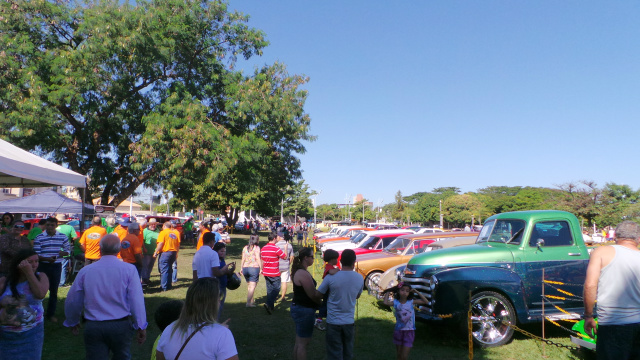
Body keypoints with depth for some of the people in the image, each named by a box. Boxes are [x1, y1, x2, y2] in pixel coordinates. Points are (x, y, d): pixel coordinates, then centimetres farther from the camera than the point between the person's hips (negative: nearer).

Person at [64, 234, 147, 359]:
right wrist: (141, 327, -4)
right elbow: (136, 300, -12)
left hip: (93, 327, 1)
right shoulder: (129, 269, -9)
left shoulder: (85, 271, -1)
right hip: (121, 326, -1)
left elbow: (72, 301, 10)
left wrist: (72, 322, 28)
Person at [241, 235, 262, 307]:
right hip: (254, 268, -6)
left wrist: (241, 268, 15)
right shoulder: (257, 248, -7)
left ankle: (251, 300, 33)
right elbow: (258, 259, -12)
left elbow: (243, 259, 8)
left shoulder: (245, 248, 9)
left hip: (245, 268, 6)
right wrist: (261, 268, -9)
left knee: (249, 286, 19)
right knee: (252, 286, -1)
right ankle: (248, 303, -5)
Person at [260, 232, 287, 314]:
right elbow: (285, 257, -8)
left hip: (266, 273, 7)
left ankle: (271, 306, 22)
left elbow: (262, 261, 13)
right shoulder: (276, 249, -17)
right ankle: (269, 304, -14)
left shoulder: (263, 249, 4)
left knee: (269, 289, 16)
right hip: (275, 273, -6)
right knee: (276, 289, 2)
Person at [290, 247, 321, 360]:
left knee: (299, 341, 18)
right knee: (303, 343, 0)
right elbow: (313, 295, -20)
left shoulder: (299, 271, 9)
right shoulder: (304, 274, -22)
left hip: (298, 308, 10)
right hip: (304, 310, -10)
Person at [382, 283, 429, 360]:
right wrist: (388, 292, -12)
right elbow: (386, 302, -27)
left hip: (409, 331, -1)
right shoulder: (395, 302, -8)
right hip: (398, 330, 1)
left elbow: (426, 302, -9)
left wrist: (417, 292, -11)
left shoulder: (411, 302, -7)